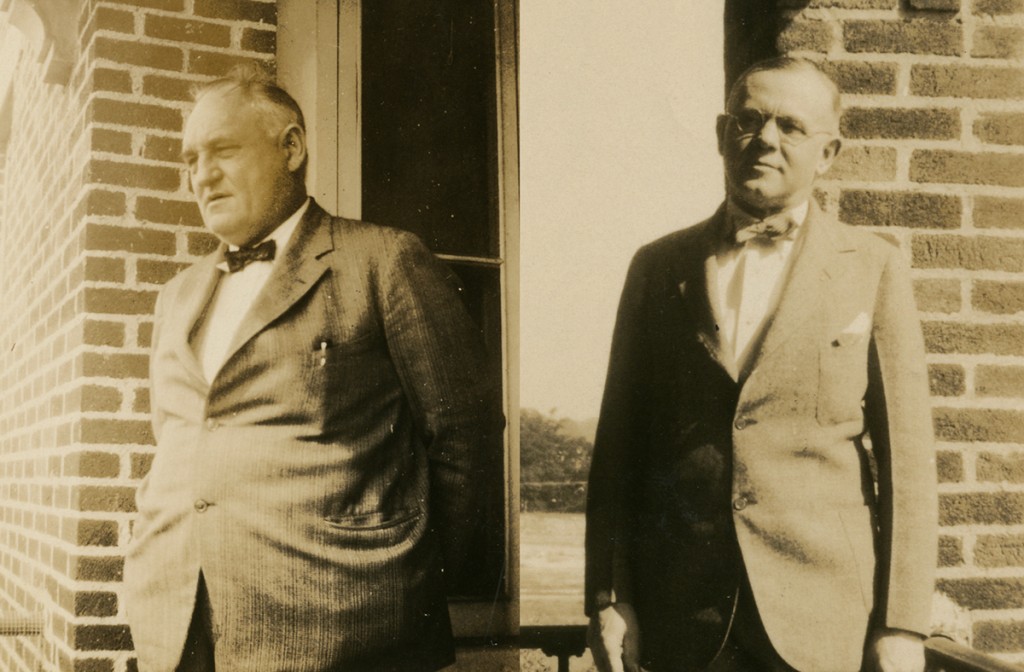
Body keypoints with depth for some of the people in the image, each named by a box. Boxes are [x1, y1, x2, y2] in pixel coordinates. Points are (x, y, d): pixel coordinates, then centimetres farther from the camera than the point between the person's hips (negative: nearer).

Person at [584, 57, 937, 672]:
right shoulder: (659, 267, 5)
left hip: (827, 621, -1)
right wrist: (607, 600, 1)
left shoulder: (874, 269, 2)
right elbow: (618, 443, 6)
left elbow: (905, 456, -1)